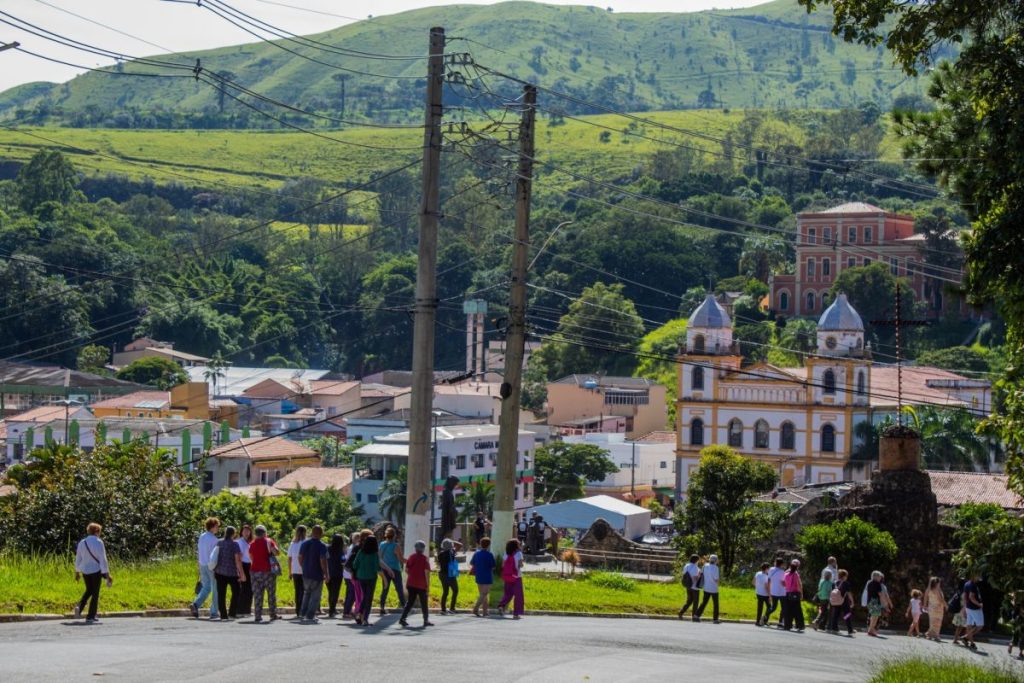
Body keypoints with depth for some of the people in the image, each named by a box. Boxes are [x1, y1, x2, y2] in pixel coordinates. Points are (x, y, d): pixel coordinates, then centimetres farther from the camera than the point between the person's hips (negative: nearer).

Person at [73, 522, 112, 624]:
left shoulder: (82, 543, 3)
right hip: (96, 570, -5)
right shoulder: (98, 542, -12)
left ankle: (80, 607, 3)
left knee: (89, 590, 24)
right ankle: (90, 617, 5)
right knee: (95, 593, 5)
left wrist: (77, 572, 23)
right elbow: (103, 559, -13)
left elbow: (78, 559, 11)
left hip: (85, 571, 5)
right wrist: (106, 574, -10)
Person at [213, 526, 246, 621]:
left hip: (219, 572, 4)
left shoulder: (219, 543, 5)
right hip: (232, 572, -4)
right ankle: (232, 613, 7)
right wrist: (242, 573, -14)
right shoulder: (234, 544, -11)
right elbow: (237, 559, -17)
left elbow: (215, 557, 11)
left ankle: (223, 615, 1)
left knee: (221, 594, 4)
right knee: (235, 592, 13)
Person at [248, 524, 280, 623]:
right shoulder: (269, 542, -3)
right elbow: (276, 552, -13)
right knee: (271, 594, 7)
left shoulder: (252, 544, 8)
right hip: (268, 570, -2)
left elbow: (251, 557, 16)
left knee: (257, 595, 2)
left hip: (255, 570, 2)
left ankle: (257, 616, -5)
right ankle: (273, 615, 8)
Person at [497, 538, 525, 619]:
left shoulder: (506, 554, 4)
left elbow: (503, 565, 2)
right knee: (518, 595, 5)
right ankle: (516, 613, 4)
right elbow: (520, 565, -16)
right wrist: (521, 565, 5)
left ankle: (501, 606, -8)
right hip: (517, 577, -4)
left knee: (508, 593, 17)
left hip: (507, 577, 4)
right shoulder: (518, 553, -8)